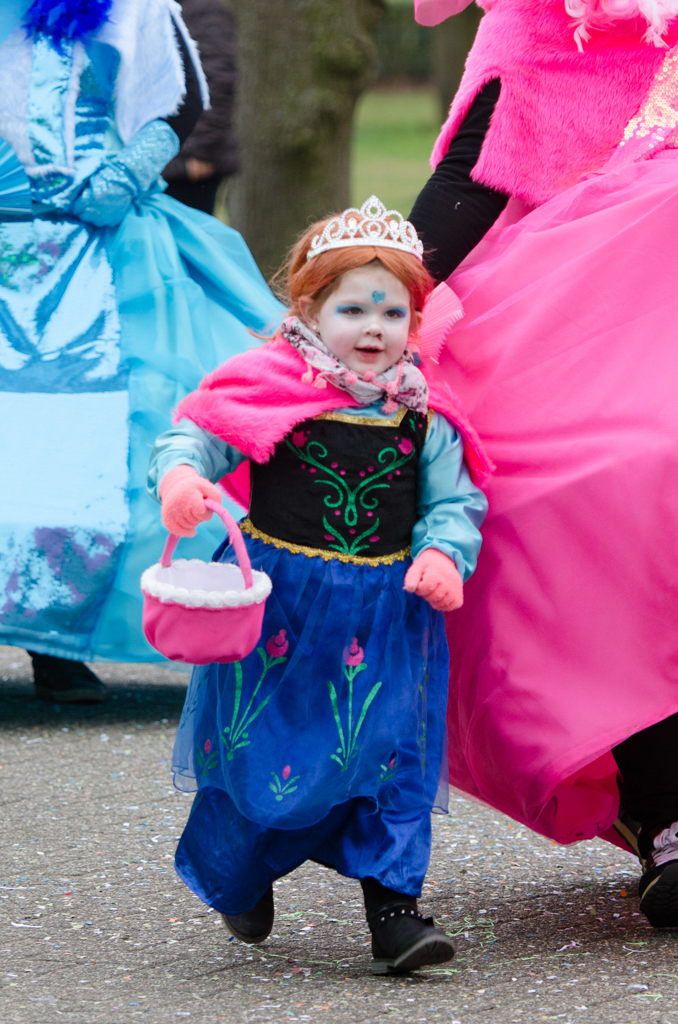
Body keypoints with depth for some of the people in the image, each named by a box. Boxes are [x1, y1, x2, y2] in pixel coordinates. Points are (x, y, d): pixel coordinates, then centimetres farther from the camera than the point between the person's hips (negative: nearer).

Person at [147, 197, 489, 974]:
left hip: (383, 612, 2)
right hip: (277, 605, -2)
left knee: (388, 756, -2)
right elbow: (193, 435, -8)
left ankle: (392, 909, 3)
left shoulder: (423, 415, 1)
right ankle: (236, 880, 34)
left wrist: (443, 555, -14)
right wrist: (179, 477, -30)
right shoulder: (269, 388, -8)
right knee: (257, 751, 8)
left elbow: (455, 502, 6)